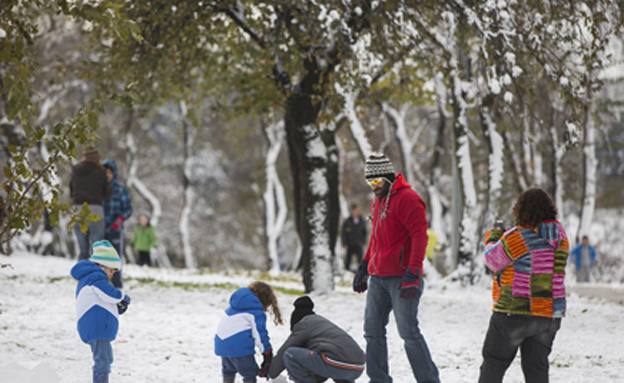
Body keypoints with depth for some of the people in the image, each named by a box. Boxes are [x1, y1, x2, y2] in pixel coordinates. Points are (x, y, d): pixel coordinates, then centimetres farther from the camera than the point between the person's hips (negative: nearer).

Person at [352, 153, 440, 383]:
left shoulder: (407, 199, -11)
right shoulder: (378, 201, 18)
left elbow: (420, 236, -18)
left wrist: (413, 272, -24)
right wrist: (364, 267, 25)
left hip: (401, 278, -9)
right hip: (378, 278, 9)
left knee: (409, 332, -10)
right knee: (373, 331, 8)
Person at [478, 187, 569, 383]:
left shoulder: (516, 238, -17)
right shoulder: (559, 237, 3)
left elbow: (494, 261, -4)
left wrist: (493, 238, 16)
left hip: (515, 311, -5)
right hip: (550, 314, 5)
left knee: (493, 363, 8)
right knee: (536, 367, 9)